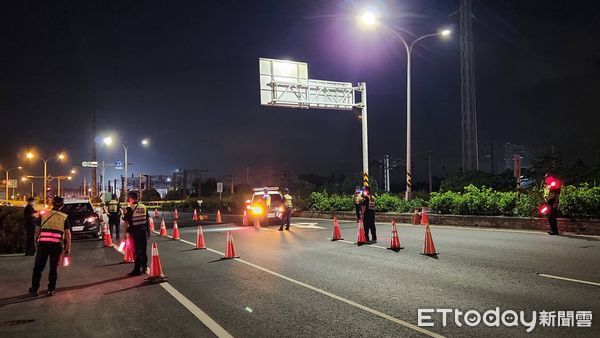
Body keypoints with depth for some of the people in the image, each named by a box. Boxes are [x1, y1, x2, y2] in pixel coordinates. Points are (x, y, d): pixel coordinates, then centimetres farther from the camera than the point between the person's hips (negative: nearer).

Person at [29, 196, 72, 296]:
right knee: (54, 268, 11)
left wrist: (36, 243, 21)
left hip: (43, 243, 1)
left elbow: (37, 231, 9)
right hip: (57, 245, -1)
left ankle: (34, 289, 20)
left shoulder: (43, 215, 8)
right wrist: (68, 248, 4)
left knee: (38, 267, 13)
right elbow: (68, 234, 0)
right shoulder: (64, 217, 4)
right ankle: (51, 290, 15)